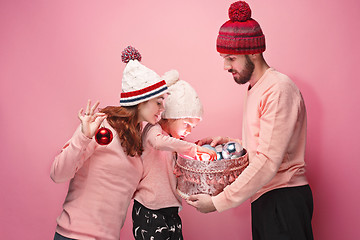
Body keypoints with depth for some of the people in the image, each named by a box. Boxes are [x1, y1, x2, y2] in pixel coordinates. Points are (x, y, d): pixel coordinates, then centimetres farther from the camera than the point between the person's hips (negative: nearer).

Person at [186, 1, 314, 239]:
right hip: (264, 198, 9)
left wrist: (218, 202, -20)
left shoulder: (279, 88, -16)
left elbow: (268, 161, -22)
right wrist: (228, 141, 7)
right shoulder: (255, 88, 15)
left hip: (284, 201, -9)